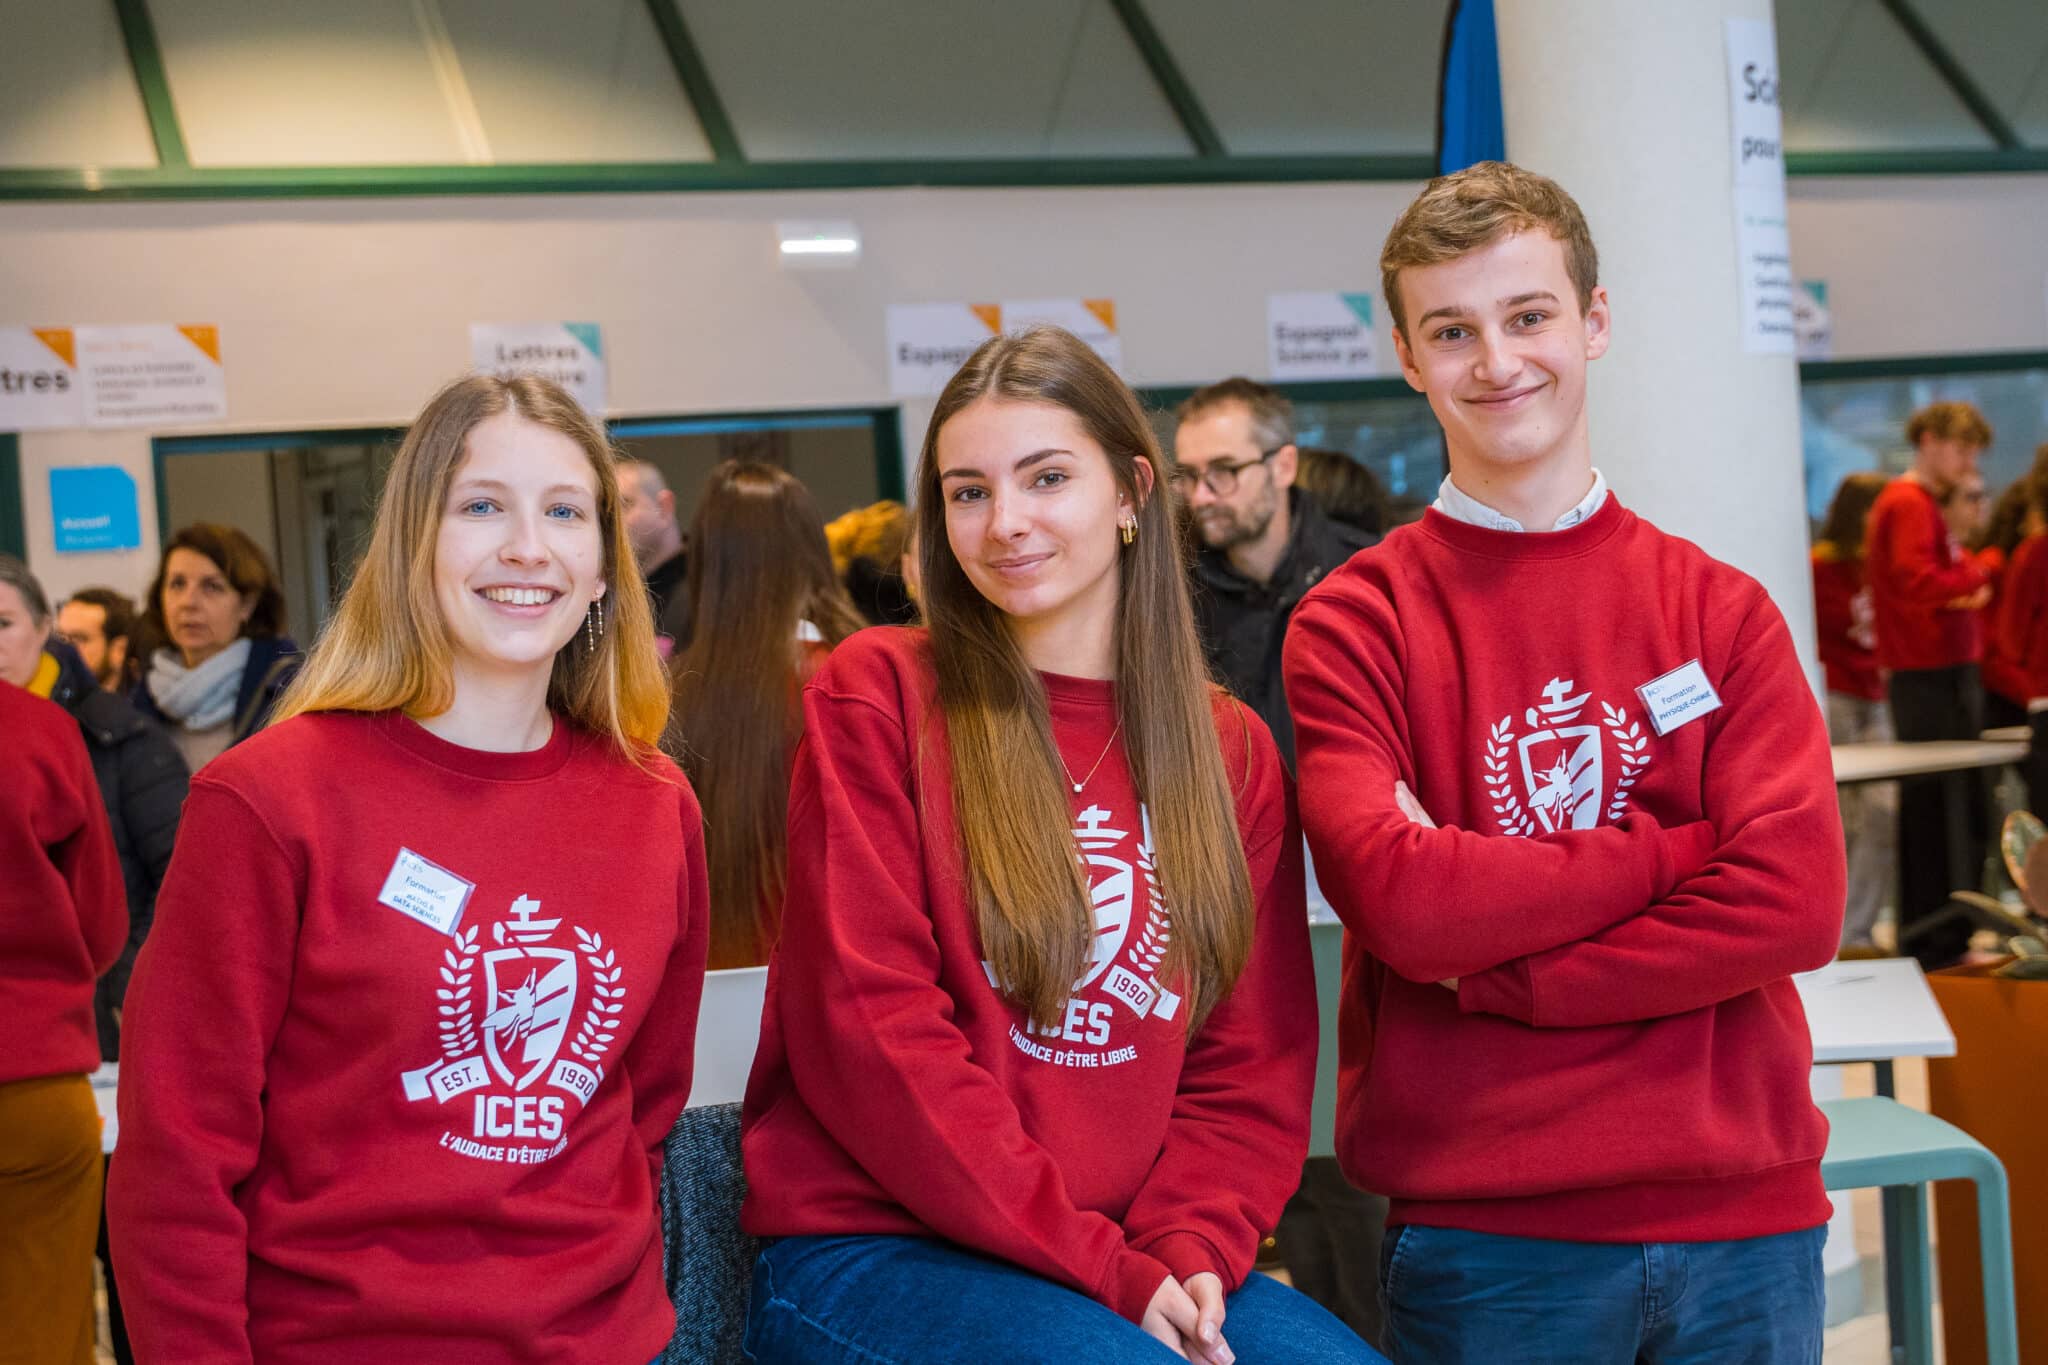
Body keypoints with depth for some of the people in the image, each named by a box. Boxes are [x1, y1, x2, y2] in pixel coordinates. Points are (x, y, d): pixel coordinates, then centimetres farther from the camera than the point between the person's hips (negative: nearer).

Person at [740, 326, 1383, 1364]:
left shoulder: (1231, 750, 11)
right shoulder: (875, 695, -2)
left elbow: (1250, 1070, 9)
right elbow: (869, 1031, -10)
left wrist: (1186, 1251, -11)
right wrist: (1104, 1268, -13)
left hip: (1134, 1257, 4)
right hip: (871, 1251, -4)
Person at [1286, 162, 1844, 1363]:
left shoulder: (1723, 611, 5)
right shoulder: (1355, 624, -2)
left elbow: (1796, 901, -7)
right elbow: (1399, 900, -15)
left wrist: (1495, 975, -11)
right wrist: (1676, 849, -9)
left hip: (1741, 1209, 2)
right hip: (1483, 1233, -2)